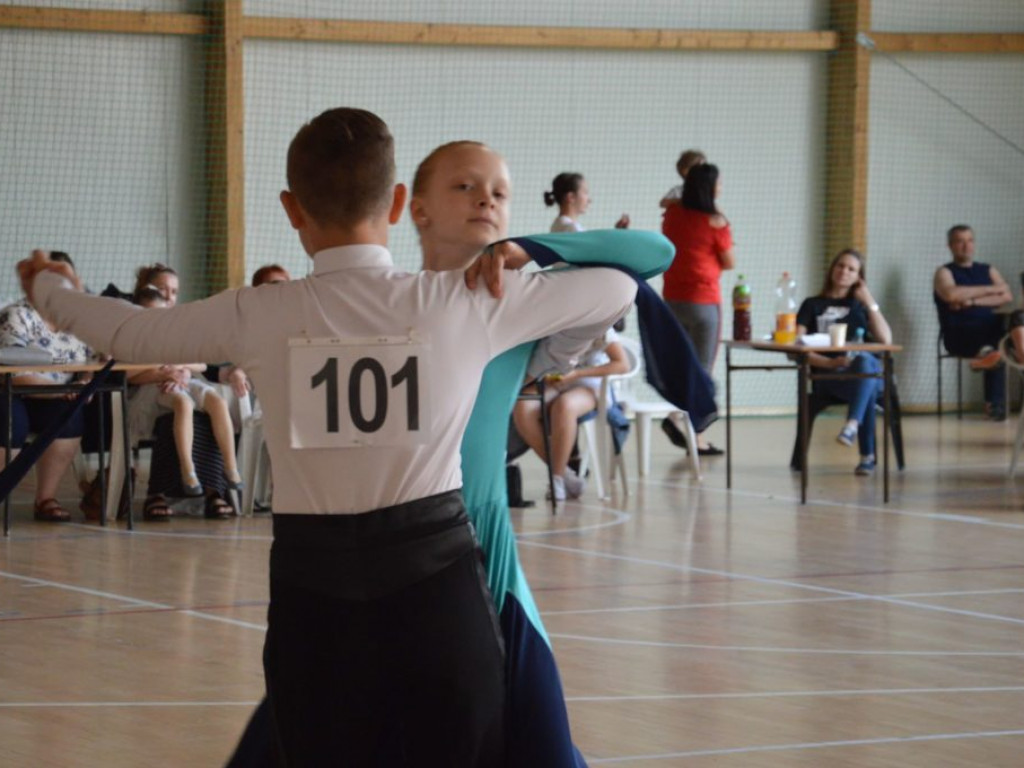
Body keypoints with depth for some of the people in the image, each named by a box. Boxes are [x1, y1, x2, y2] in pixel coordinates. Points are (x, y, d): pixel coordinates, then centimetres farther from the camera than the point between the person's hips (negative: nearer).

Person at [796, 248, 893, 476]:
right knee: (868, 389, -40)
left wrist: (870, 303, 6)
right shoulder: (813, 306, 19)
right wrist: (830, 362, -14)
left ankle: (852, 425, -59)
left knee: (863, 360, -40)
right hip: (829, 375, -2)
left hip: (868, 370, 2)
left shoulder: (860, 305, 26)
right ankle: (867, 456, -46)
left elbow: (886, 340, 9)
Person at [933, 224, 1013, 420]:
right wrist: (991, 289, -6)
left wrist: (972, 302, -6)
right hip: (959, 335, -4)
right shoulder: (945, 272, 12)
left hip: (989, 330, 4)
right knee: (996, 332, -38)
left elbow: (1007, 297, 7)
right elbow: (951, 295, -12)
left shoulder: (988, 270, 25)